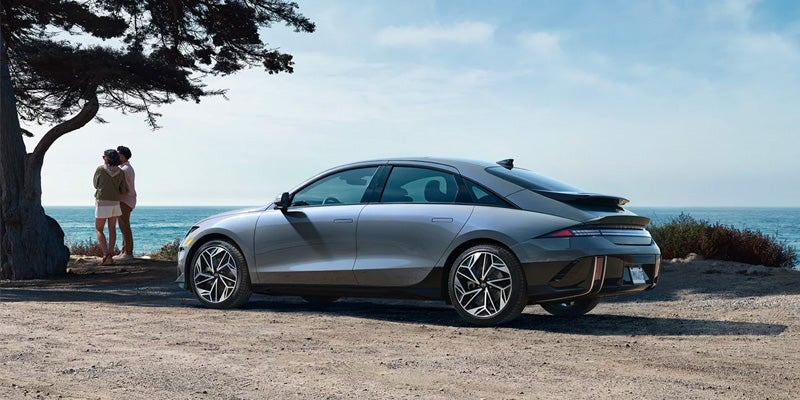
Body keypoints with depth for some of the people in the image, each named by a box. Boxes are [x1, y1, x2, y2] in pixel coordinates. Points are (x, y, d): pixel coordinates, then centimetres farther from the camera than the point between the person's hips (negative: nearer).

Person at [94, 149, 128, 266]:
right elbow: (123, 190, 1)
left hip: (103, 203, -4)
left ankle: (106, 255, -12)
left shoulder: (100, 169, -8)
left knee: (98, 230, 3)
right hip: (115, 202, 4)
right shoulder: (121, 172, 0)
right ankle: (109, 257, 6)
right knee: (112, 229, 11)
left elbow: (96, 184, 6)